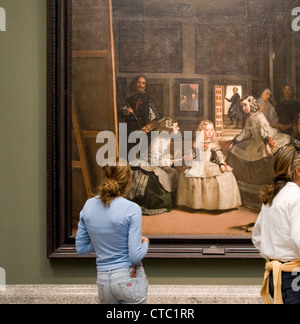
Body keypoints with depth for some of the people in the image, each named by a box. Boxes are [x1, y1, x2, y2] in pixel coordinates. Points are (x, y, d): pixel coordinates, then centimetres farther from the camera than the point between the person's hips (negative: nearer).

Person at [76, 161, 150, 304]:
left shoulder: (89, 205, 0)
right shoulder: (132, 209, -15)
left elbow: (81, 249, 6)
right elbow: (135, 256, -15)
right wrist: (145, 243, 5)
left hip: (103, 281, 5)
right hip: (130, 279, -5)